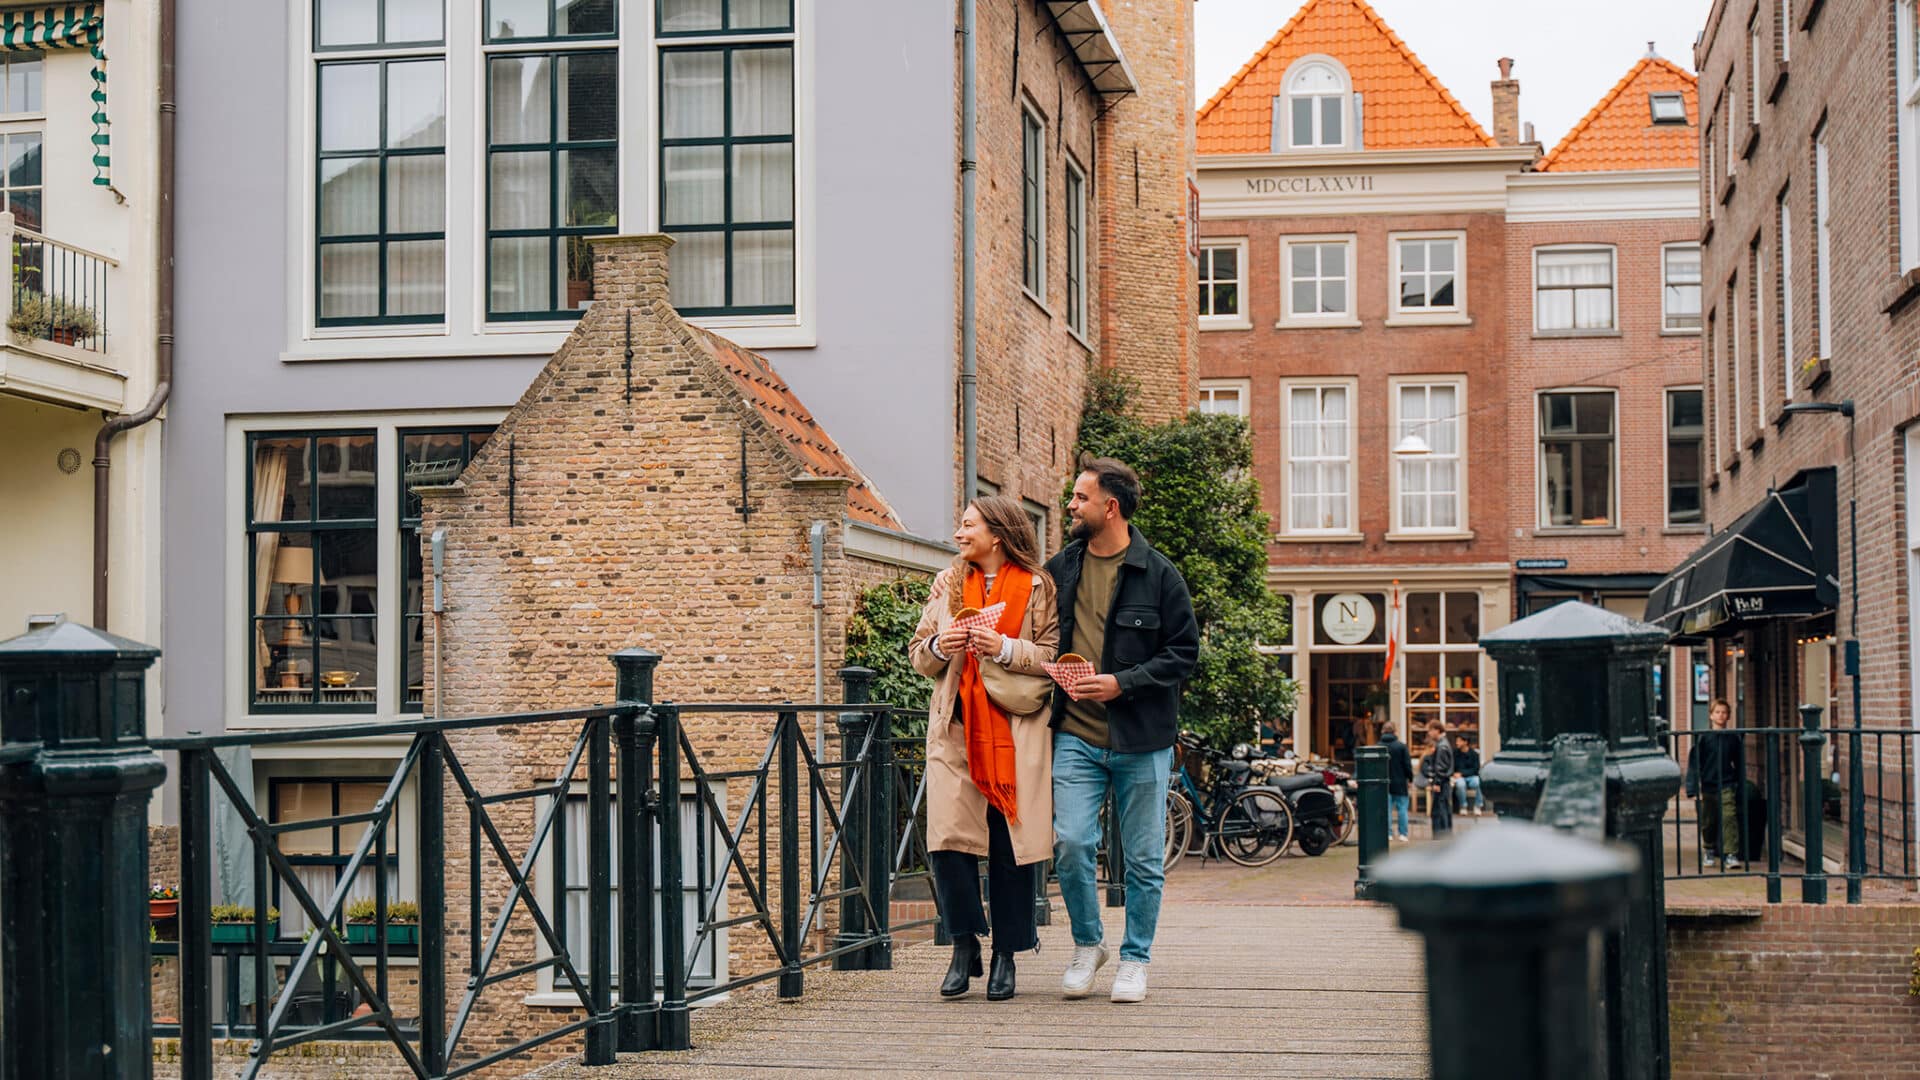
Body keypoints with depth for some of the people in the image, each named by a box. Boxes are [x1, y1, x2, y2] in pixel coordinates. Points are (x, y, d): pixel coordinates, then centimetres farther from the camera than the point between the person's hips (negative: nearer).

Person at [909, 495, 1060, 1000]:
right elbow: (918, 654, 18)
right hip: (955, 726, 3)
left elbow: (1057, 656, -2)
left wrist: (1007, 649, -14)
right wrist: (939, 646, -4)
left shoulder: (1038, 587, 2)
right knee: (947, 837, -8)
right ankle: (964, 945, 8)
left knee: (1012, 841, -1)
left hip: (1016, 728, -3)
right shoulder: (948, 583, 14)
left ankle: (1006, 956, 12)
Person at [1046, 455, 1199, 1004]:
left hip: (1141, 738, -2)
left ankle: (1135, 959, 20)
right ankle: (1087, 944, 14)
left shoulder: (1159, 575, -3)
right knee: (1070, 843, -9)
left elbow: (1184, 651, -2)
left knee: (1143, 856, 5)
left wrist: (1122, 683, -14)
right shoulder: (1059, 570, 9)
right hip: (1076, 735, 2)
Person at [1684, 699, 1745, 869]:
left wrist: (1741, 787, 9)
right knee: (1708, 822, 10)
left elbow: (1740, 764, 11)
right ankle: (1710, 851, 30)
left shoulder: (1734, 739, 3)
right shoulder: (1703, 738, -1)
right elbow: (1694, 763, 0)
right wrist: (1692, 789, -6)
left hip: (1727, 786, -1)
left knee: (1729, 817, -15)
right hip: (1708, 785, 1)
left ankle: (1731, 855, -16)